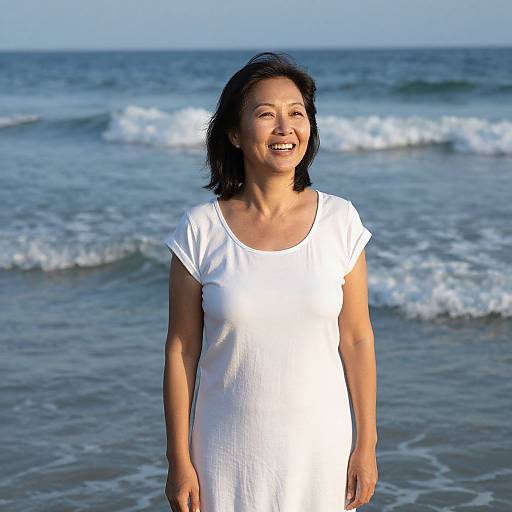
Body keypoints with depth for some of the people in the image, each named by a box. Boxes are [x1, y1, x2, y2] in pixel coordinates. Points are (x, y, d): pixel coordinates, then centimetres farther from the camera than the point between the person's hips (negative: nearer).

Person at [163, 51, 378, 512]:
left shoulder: (339, 220, -5)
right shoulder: (200, 229, -8)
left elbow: (356, 339, 0)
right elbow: (182, 349, -3)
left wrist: (367, 444, 1)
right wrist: (179, 459, -3)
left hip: (319, 444, 1)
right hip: (228, 451, -1)